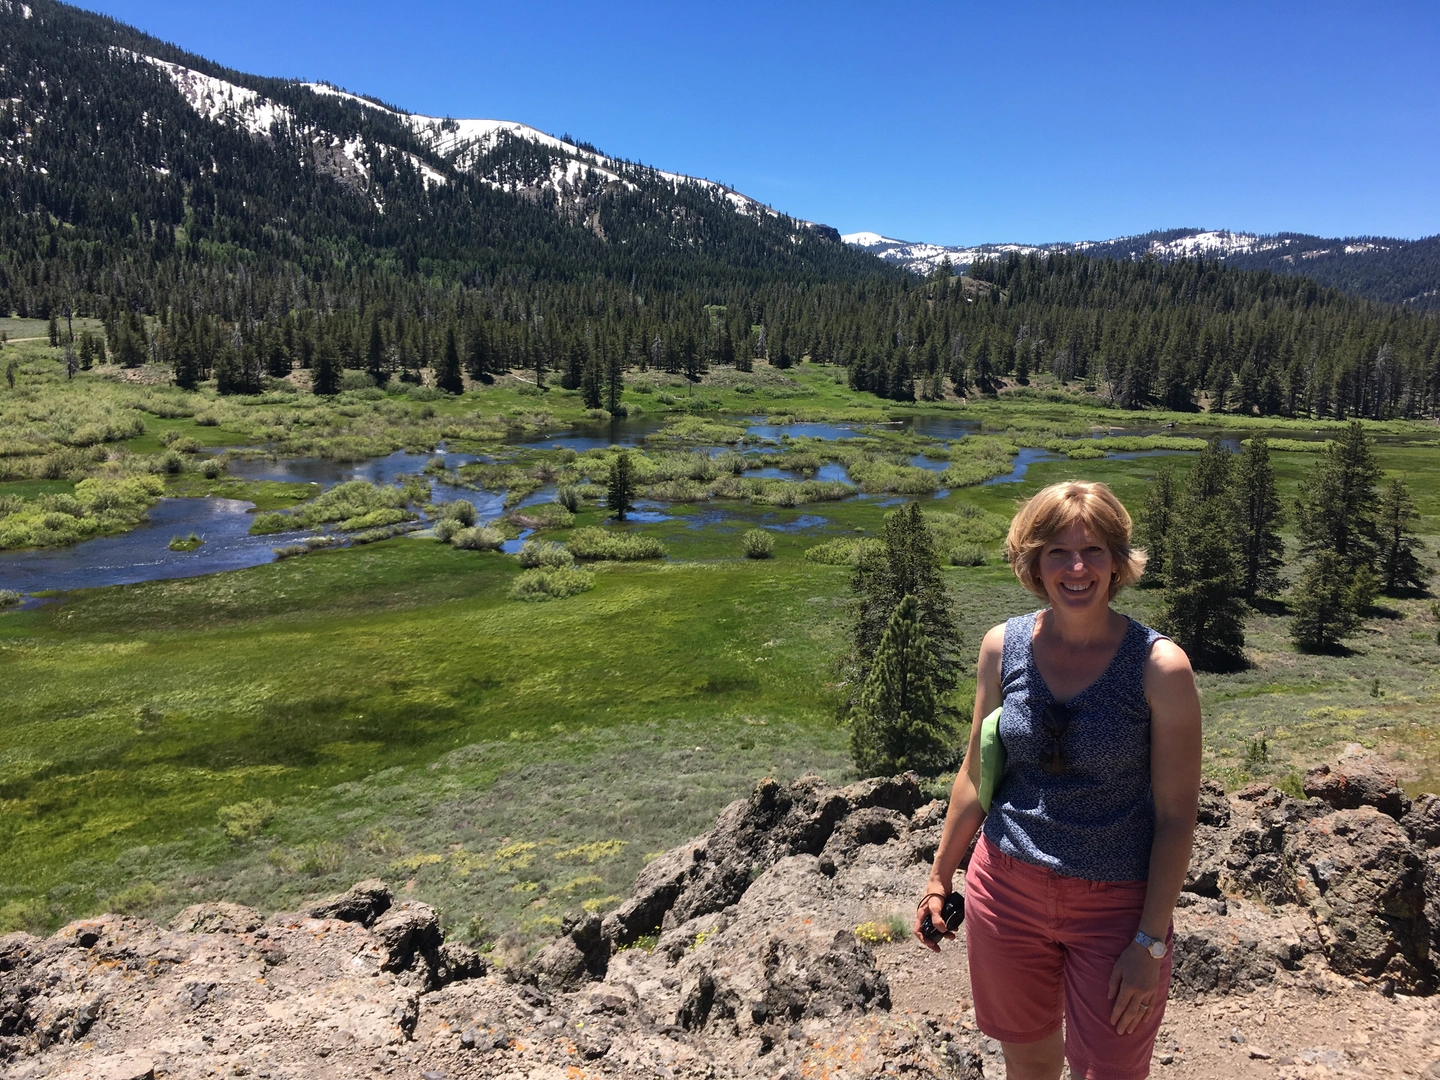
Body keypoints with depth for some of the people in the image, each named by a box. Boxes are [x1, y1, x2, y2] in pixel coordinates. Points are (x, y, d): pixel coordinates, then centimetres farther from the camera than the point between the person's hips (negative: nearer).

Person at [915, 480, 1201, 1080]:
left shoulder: (1158, 665, -14)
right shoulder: (1003, 647, -5)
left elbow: (1176, 816, -10)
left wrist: (1151, 942, -10)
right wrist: (940, 878, 10)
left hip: (1116, 903, -3)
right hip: (1008, 888, 3)